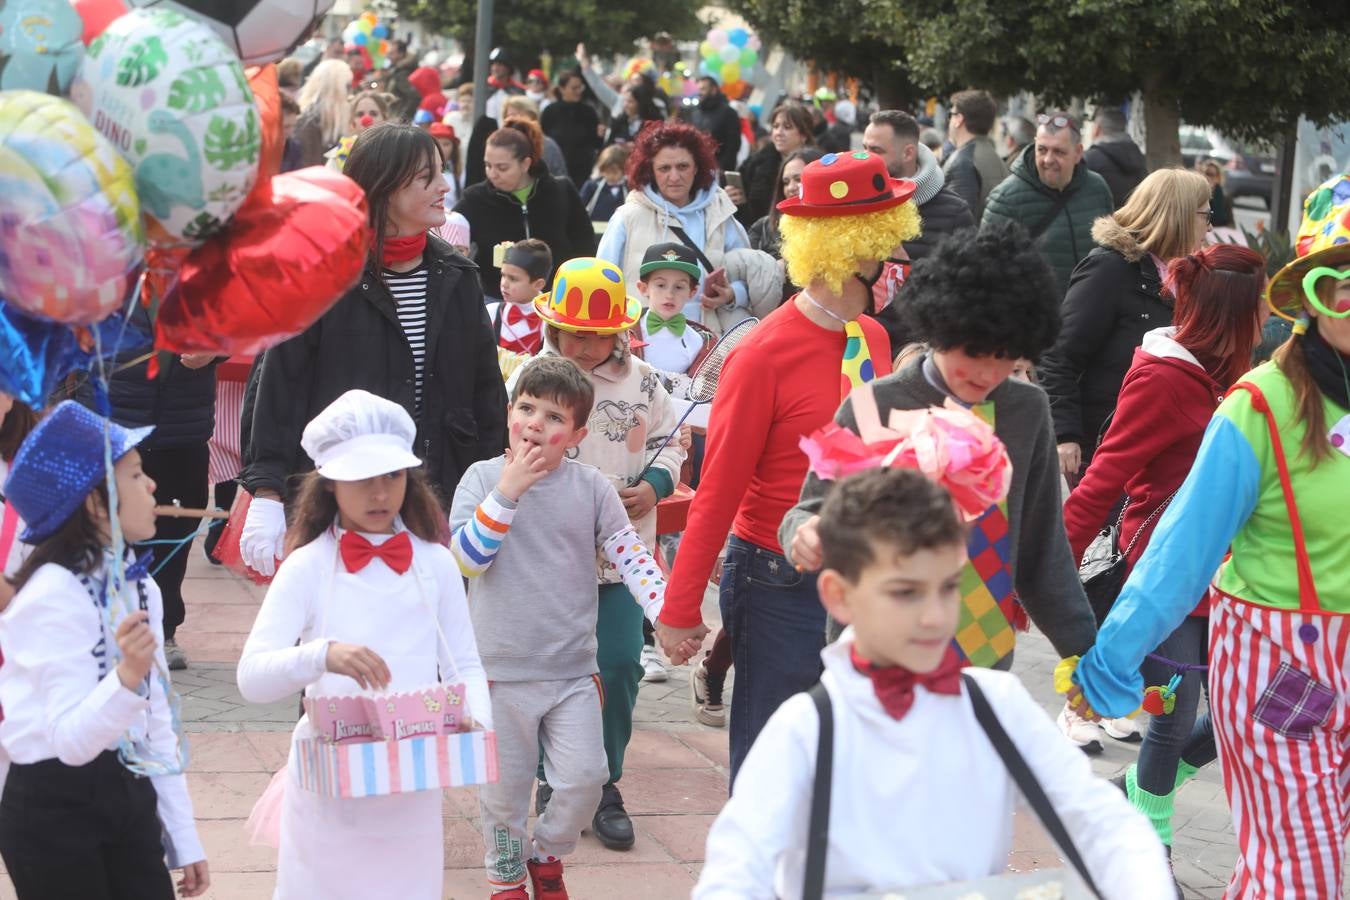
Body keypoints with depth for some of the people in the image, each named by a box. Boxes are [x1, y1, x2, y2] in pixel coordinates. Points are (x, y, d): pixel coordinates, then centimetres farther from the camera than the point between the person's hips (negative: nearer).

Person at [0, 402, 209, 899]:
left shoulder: (139, 586, 6)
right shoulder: (53, 595, -19)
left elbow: (157, 722, 11)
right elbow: (71, 739, -26)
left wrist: (183, 838, 11)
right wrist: (127, 677, -44)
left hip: (127, 796, 7)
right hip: (54, 808, -7)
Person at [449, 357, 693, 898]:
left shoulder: (592, 487, 0)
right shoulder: (483, 478, -2)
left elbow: (631, 557, -1)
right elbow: (466, 558, -13)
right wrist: (508, 491, -21)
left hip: (573, 670, 1)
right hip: (501, 670, -1)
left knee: (584, 779, -2)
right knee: (504, 788, 8)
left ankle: (546, 856, 26)